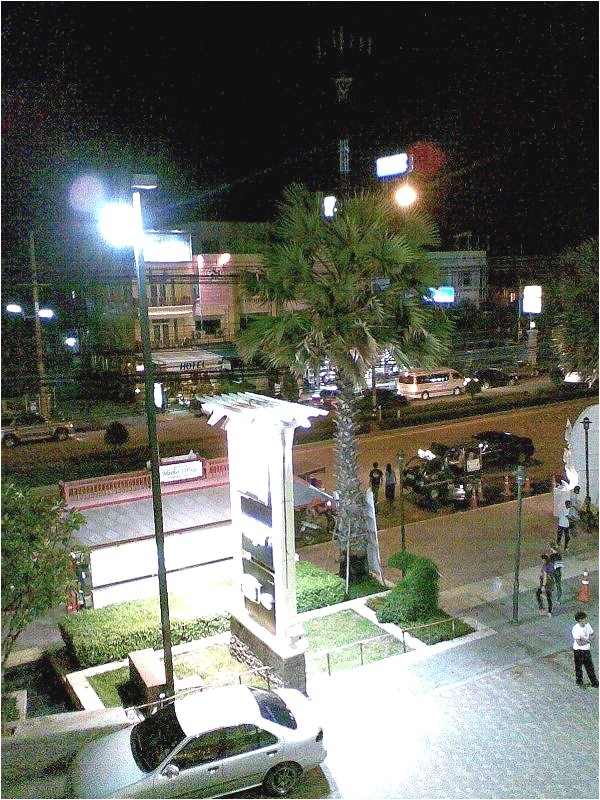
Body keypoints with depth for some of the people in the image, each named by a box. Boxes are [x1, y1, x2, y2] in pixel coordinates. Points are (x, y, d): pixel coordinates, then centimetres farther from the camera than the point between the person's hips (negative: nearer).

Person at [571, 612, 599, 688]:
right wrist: (589, 640, -18)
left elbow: (593, 635, 6)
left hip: (586, 649, 6)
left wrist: (591, 637, -17)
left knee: (590, 667, 15)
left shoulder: (587, 625, -5)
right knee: (579, 667, 12)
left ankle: (594, 682, 28)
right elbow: (579, 643, -27)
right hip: (578, 650, -6)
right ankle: (579, 681, 31)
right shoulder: (575, 629, -26)